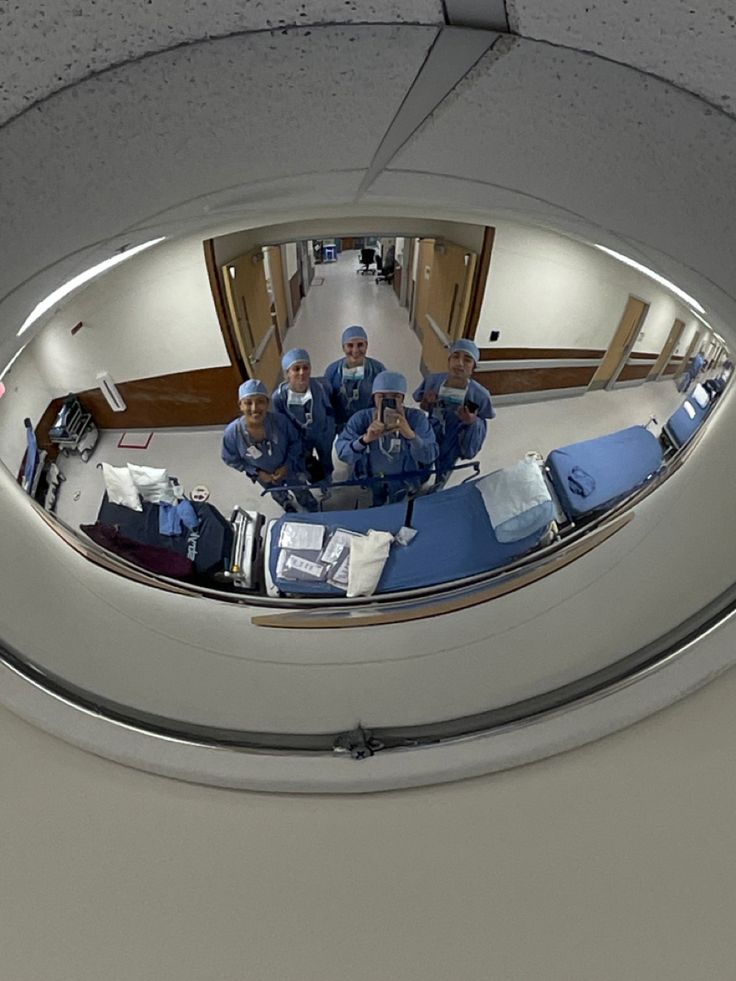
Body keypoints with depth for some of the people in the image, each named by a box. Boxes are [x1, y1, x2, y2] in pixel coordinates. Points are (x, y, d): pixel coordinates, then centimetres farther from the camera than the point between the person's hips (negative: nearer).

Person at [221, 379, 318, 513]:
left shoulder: (281, 421, -37)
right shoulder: (232, 432, -35)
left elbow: (295, 441, -15)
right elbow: (231, 459, -15)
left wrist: (287, 465, -22)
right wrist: (256, 472, -19)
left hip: (289, 469, -1)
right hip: (265, 476, 1)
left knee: (303, 495, 29)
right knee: (279, 497, 36)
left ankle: (316, 513, 64)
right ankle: (289, 506, 73)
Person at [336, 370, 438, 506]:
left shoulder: (416, 418, -9)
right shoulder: (361, 419, -9)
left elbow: (430, 456, -22)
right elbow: (342, 453, -22)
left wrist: (410, 435, -41)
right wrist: (365, 439, -42)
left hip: (407, 487, 0)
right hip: (367, 487, 0)